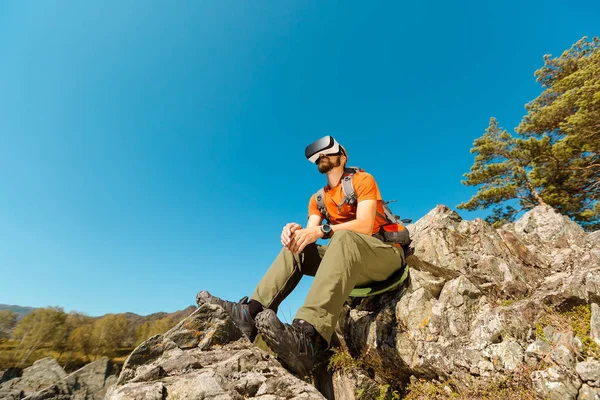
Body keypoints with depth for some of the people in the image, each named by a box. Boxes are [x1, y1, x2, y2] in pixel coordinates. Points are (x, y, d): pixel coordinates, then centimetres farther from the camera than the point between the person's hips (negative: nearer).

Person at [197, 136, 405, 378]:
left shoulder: (362, 180, -2)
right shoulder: (317, 199, 14)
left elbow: (365, 225, -18)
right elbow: (310, 236, -1)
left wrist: (322, 231, -31)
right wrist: (295, 230, -25)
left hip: (386, 253, -5)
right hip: (349, 257, 6)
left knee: (344, 237, -36)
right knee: (295, 247, -9)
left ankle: (307, 337, -55)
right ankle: (251, 312, -25)